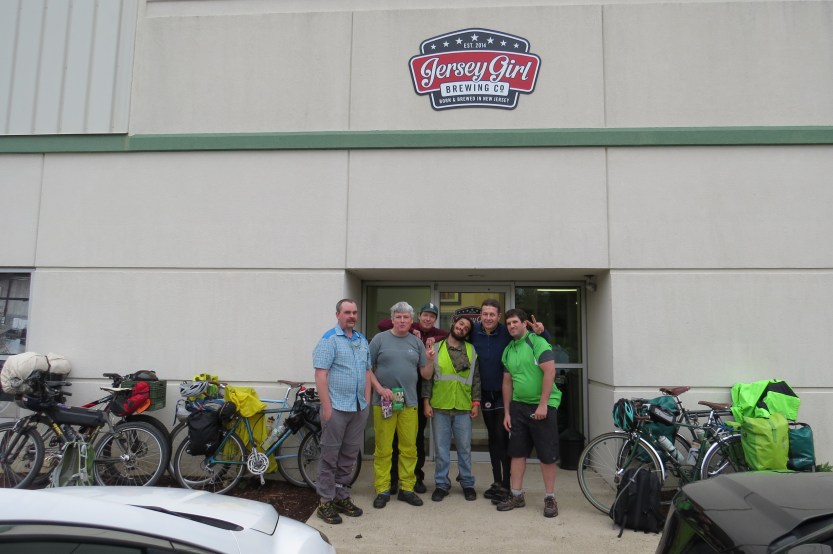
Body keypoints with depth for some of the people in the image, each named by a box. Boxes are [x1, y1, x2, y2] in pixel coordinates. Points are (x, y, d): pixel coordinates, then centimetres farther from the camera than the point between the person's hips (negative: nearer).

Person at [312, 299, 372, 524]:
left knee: (349, 455, 13)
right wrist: (326, 406, -17)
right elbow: (320, 374, -13)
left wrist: (367, 402, 10)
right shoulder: (329, 340, -8)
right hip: (337, 407, -6)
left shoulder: (362, 340, 13)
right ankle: (325, 502, 11)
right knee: (330, 456, 2)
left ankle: (341, 497, 25)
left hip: (359, 408, 7)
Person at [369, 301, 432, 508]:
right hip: (383, 402, -3)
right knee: (383, 449, 2)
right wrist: (380, 389, -10)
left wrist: (429, 361, -8)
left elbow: (426, 375, 10)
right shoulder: (380, 339, 1)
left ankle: (407, 488, 19)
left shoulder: (417, 343, 9)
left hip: (409, 403, 3)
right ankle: (382, 490, 13)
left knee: (409, 448, 7)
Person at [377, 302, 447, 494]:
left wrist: (436, 339, -13)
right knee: (396, 435, 6)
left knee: (418, 436, 13)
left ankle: (417, 477, 25)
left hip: (421, 392, 3)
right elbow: (382, 324, -11)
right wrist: (410, 330, -16)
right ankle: (393, 478, 17)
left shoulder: (438, 334, 7)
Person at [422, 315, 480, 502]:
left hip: (463, 408, 1)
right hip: (439, 407, -1)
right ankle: (442, 484, 19)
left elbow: (476, 379, 8)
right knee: (441, 449, 6)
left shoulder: (471, 350, 8)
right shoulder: (436, 348, 5)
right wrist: (426, 401, -2)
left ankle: (467, 483, 23)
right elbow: (427, 376, 4)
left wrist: (476, 402, 1)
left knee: (465, 448, 8)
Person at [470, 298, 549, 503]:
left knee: (502, 437, -8)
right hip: (485, 394, 4)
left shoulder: (508, 333, -14)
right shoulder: (474, 332, -6)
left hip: (504, 394, -4)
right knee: (492, 438, 13)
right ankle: (497, 482, 24)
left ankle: (506, 485, 1)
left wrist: (540, 331, -30)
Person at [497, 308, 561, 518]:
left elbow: (550, 372, -16)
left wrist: (543, 404, -19)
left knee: (547, 454, 1)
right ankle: (517, 495, 19)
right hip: (518, 405, 6)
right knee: (517, 452, 9)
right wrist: (507, 412, 11)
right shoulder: (508, 350, 10)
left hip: (541, 406, -6)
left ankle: (550, 498, 13)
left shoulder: (538, 342, -10)